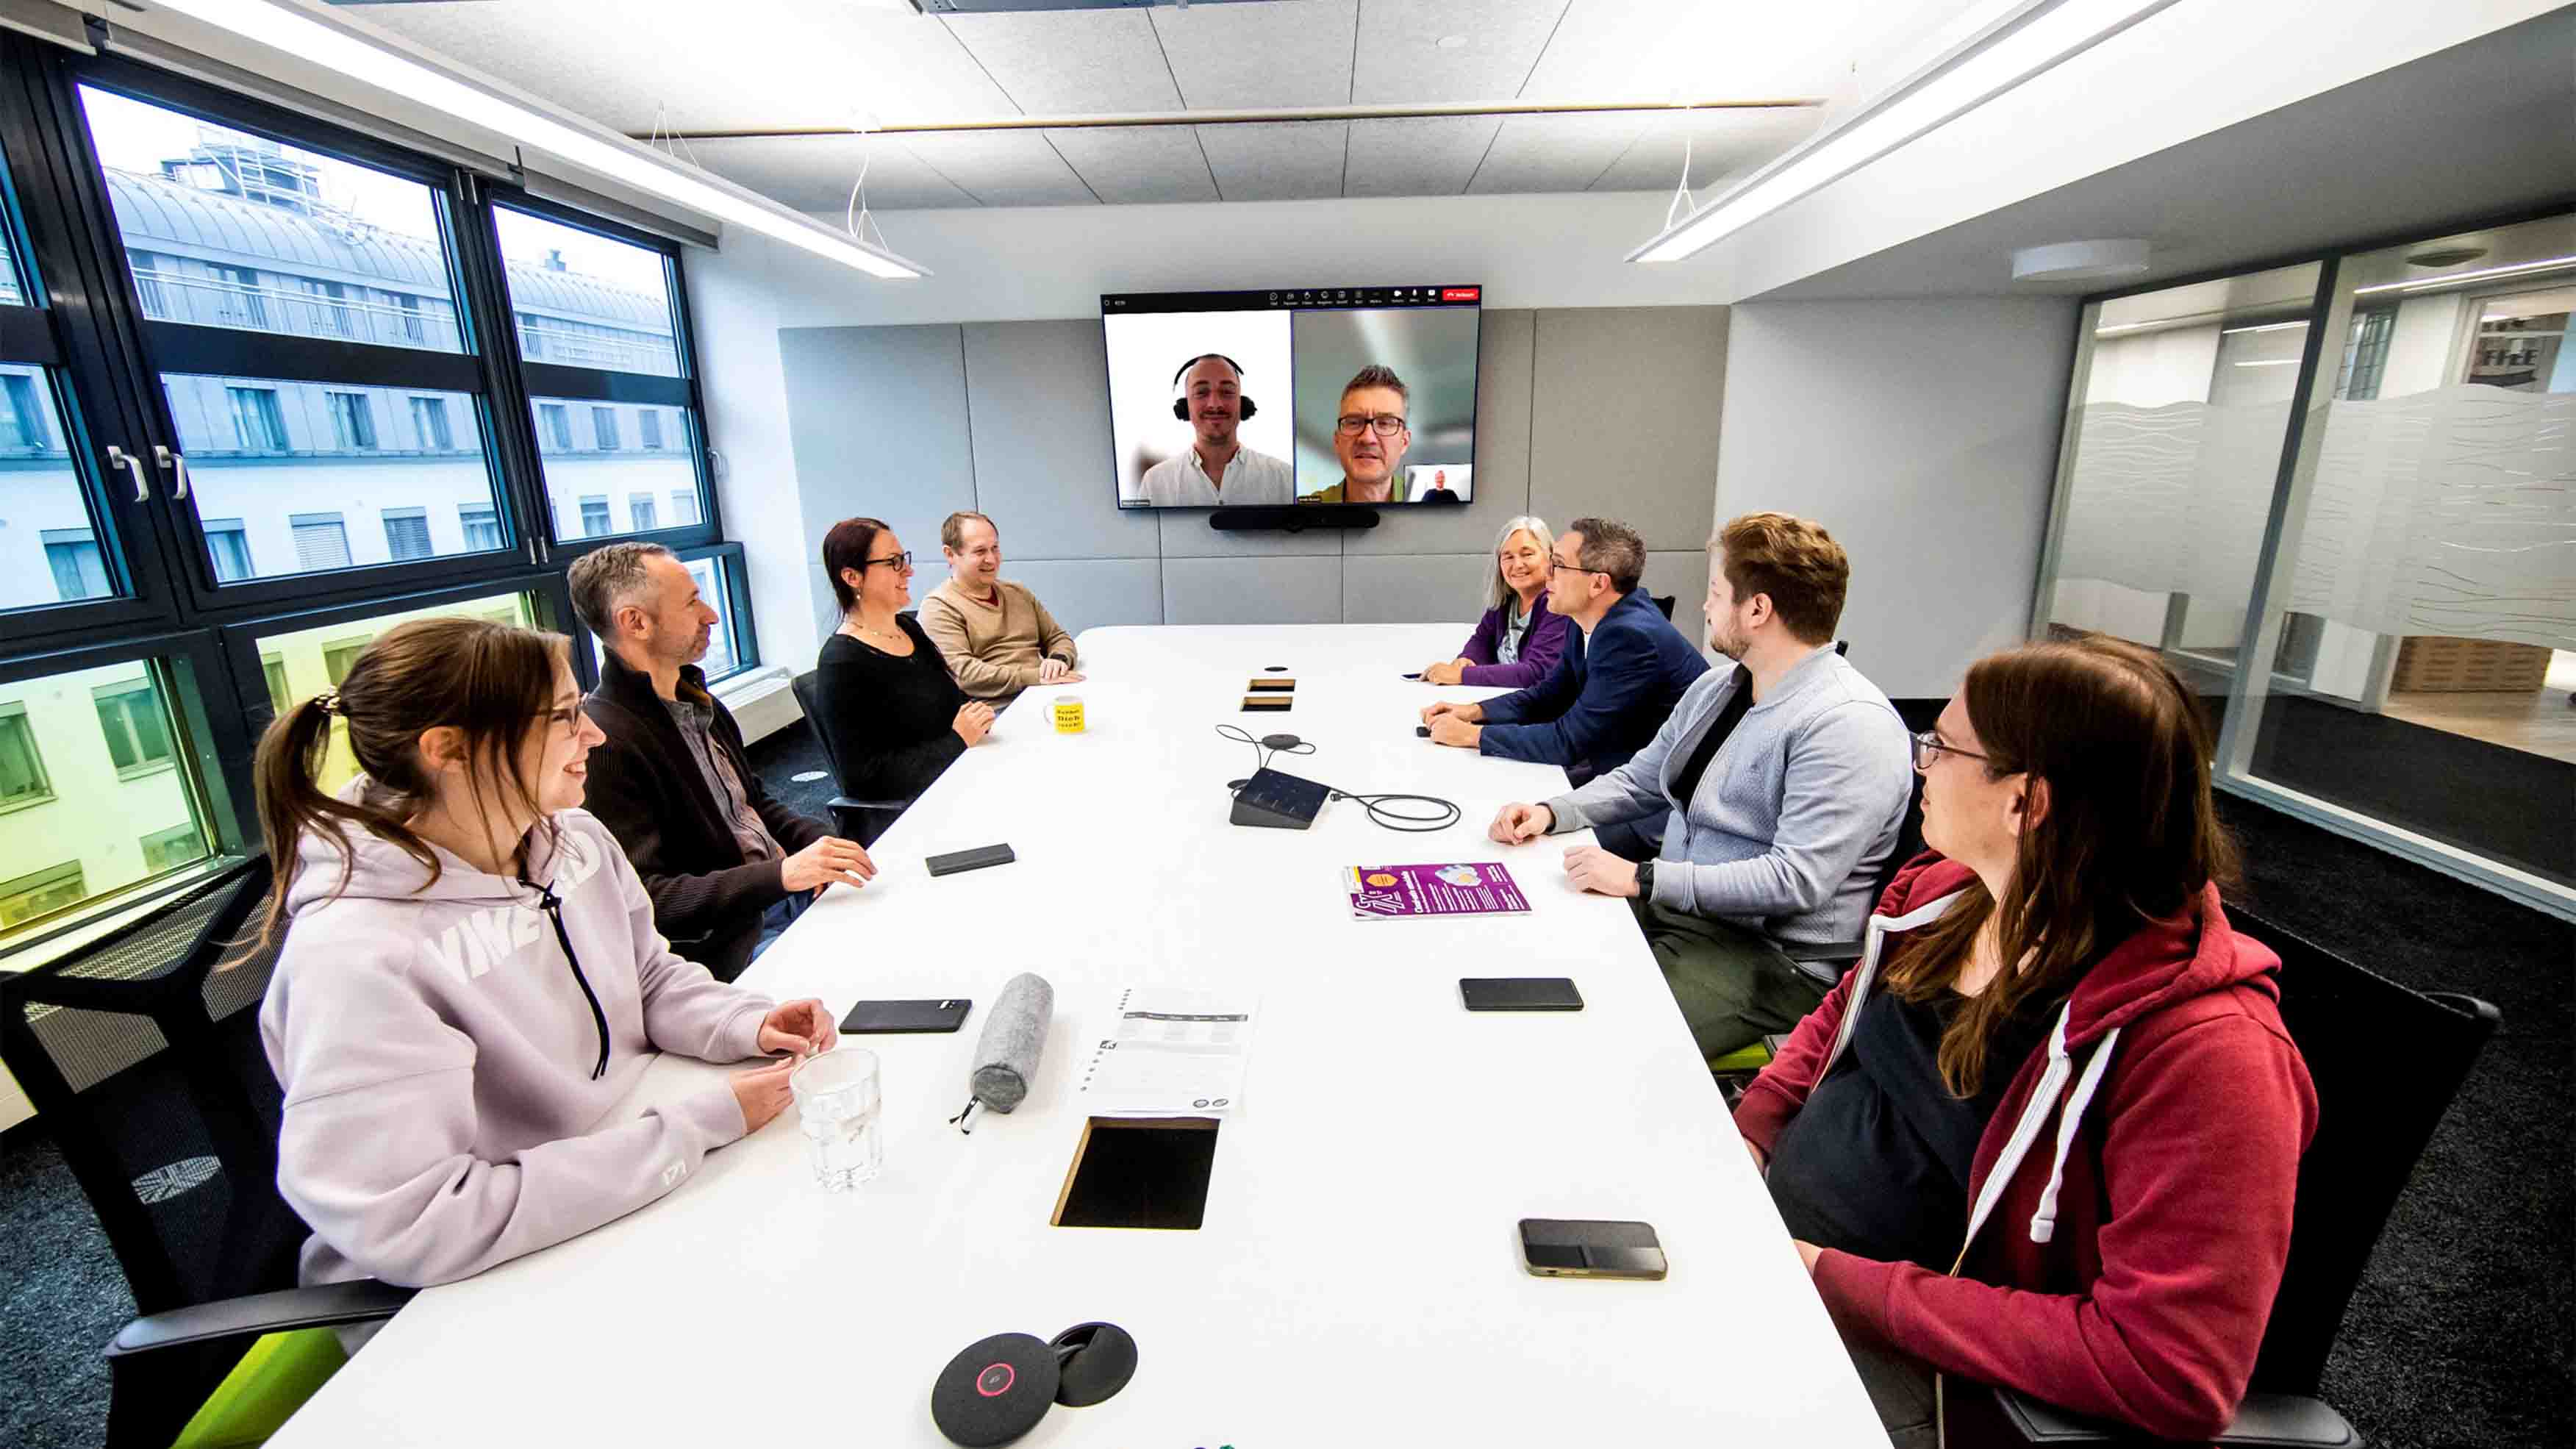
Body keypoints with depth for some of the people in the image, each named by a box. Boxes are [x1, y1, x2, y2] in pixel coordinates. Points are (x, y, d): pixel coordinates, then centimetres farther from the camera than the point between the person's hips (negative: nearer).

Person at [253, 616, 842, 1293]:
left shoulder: (576, 840, -3)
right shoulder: (357, 957, -25)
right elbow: (412, 1227, -27)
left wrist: (747, 1025, -11)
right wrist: (700, 1124, -26)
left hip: (637, 1200, 6)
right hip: (487, 1297, -6)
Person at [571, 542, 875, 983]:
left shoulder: (700, 703, 11)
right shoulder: (604, 744, -17)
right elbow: (642, 900, -20)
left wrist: (821, 842, 2)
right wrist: (782, 874, -28)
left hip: (791, 891, 9)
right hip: (728, 942, -9)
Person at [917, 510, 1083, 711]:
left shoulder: (1019, 593, 20)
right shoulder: (939, 606, -2)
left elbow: (1058, 637, 20)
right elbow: (963, 673, -15)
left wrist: (1059, 660, -5)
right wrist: (1036, 676, -20)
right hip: (995, 712, -7)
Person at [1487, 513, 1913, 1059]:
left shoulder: (1850, 725, -19)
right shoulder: (1715, 687, 9)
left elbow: (1798, 880, -25)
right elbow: (1640, 781, 17)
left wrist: (1643, 879, -25)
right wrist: (1551, 813, 0)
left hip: (1772, 955, -8)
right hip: (1669, 909, 8)